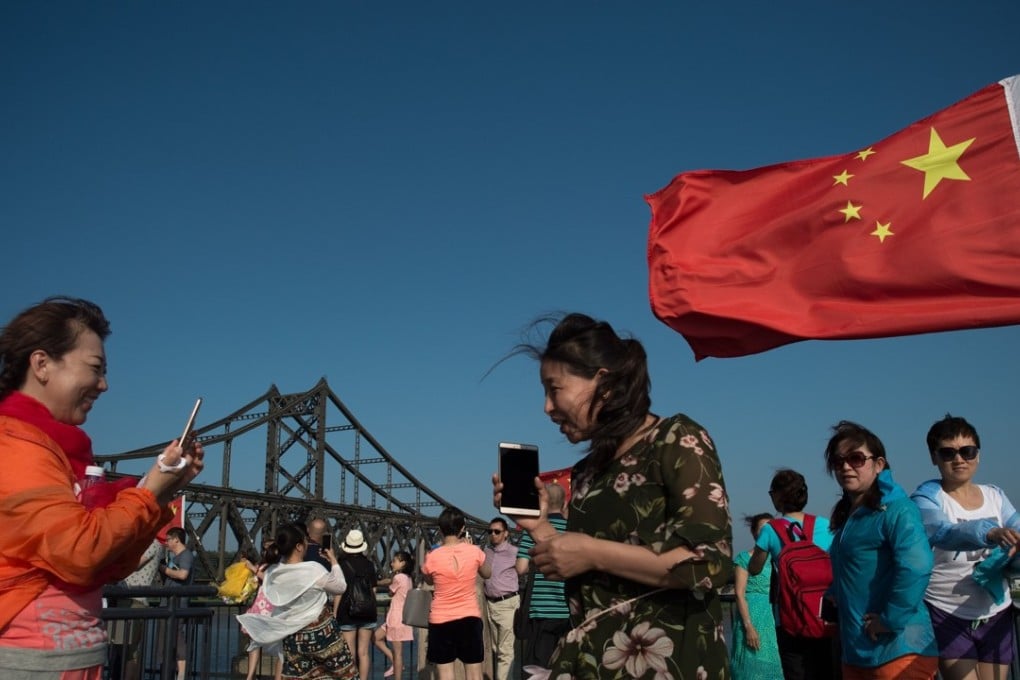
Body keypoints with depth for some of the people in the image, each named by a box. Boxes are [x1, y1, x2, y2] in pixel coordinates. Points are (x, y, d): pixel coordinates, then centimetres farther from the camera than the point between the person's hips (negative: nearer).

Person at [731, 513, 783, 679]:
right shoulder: (744, 558, -2)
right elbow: (739, 594, -8)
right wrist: (749, 626, -16)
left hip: (774, 619, 5)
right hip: (753, 618, -5)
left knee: (771, 665, 5)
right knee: (752, 666, -4)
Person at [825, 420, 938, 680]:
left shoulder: (895, 509, -13)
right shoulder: (845, 515, 13)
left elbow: (916, 565, -29)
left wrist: (890, 620, -23)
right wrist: (835, 596, 11)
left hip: (898, 652, -9)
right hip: (856, 653, 9)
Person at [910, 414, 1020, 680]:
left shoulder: (995, 495, 6)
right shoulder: (926, 497, -11)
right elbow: (945, 534, -31)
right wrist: (991, 534, -49)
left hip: (996, 615, 5)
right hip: (949, 618, -5)